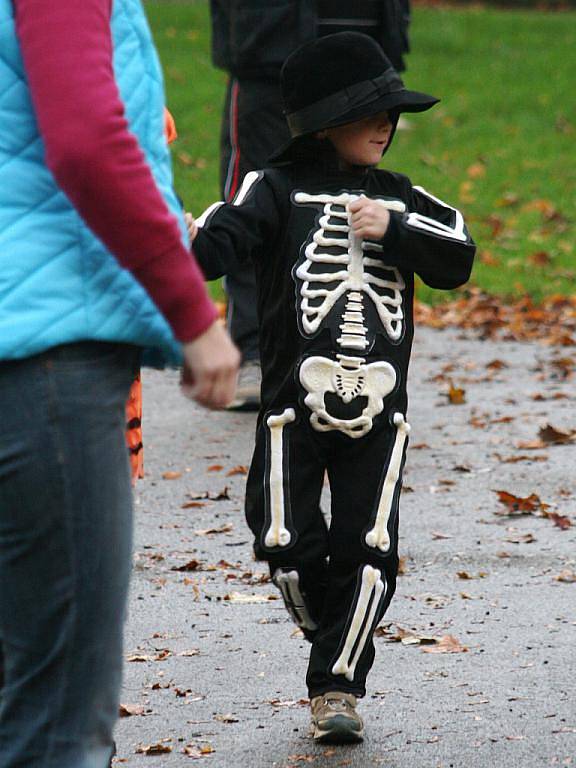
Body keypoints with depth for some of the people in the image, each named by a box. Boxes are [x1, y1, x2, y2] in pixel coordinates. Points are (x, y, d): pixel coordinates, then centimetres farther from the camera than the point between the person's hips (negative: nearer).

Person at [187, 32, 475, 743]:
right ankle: (339, 647, 25)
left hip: (378, 406, 2)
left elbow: (457, 260, 3)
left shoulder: (400, 198, 14)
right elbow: (227, 235, -17)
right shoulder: (278, 189, 2)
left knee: (367, 547, -5)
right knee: (291, 545, -2)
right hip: (295, 398, -2)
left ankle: (337, 686, 3)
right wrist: (188, 251, -39)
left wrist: (394, 230, -12)